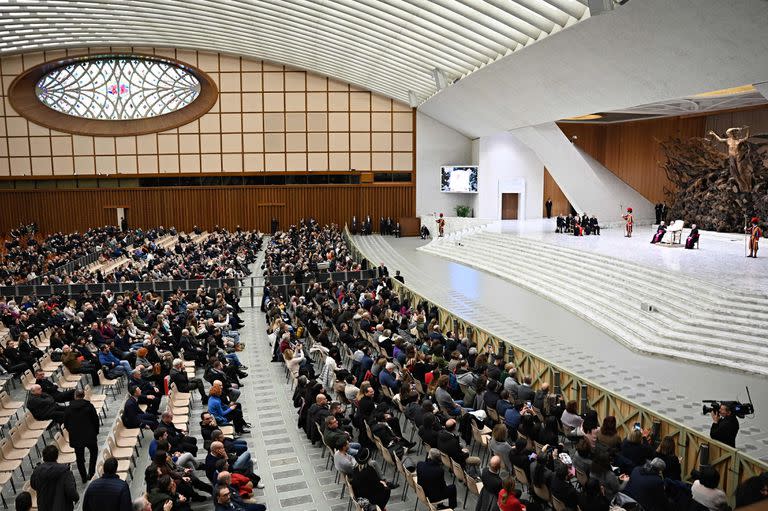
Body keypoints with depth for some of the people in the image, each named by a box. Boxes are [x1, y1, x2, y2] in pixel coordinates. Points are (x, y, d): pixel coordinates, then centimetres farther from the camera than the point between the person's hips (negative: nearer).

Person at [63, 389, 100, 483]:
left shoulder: (69, 408, -3)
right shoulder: (89, 406, -9)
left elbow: (66, 423, 4)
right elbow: (96, 421, -7)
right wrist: (96, 432, 9)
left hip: (75, 437, 2)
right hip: (89, 436, -1)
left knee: (79, 457, 12)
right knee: (94, 452, 20)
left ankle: (84, 477, 17)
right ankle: (91, 473, 12)